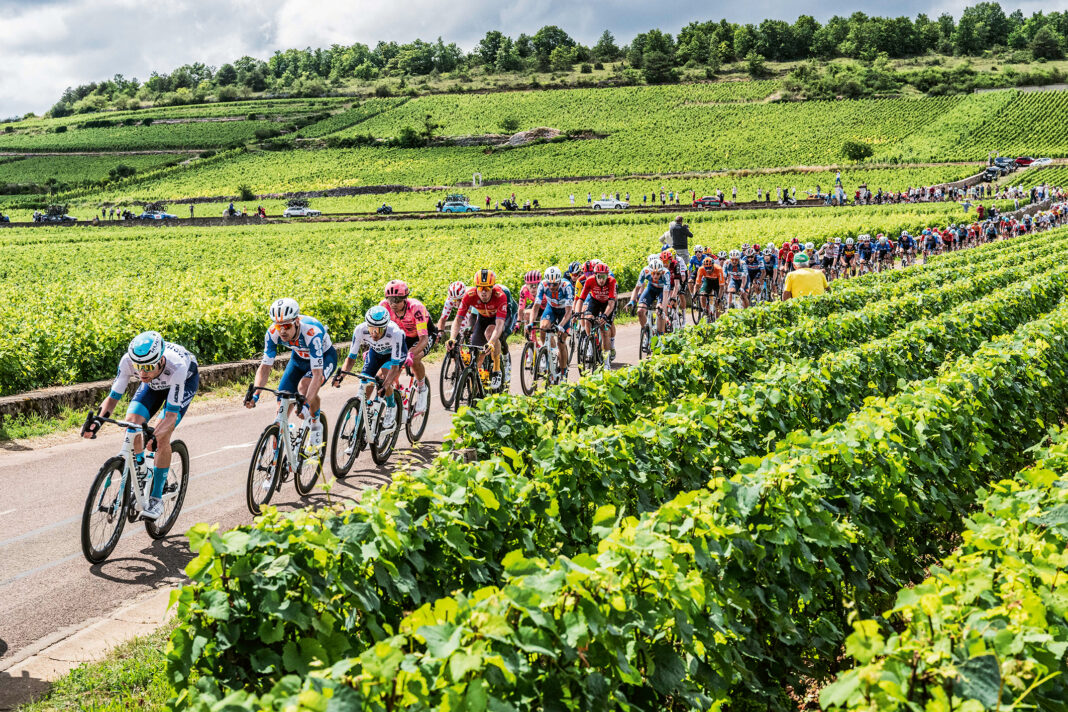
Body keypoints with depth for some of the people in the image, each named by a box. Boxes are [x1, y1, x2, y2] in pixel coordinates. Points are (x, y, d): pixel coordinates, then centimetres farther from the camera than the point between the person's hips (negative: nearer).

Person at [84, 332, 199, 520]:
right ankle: (140, 471, 8)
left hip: (186, 380, -4)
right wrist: (97, 421, -43)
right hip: (155, 384, 4)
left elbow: (171, 414, -41)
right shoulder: (127, 361, -35)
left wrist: (156, 436, -59)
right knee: (131, 422, -19)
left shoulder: (176, 368, -44)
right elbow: (113, 397, -26)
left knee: (163, 436, -22)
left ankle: (156, 498, -10)